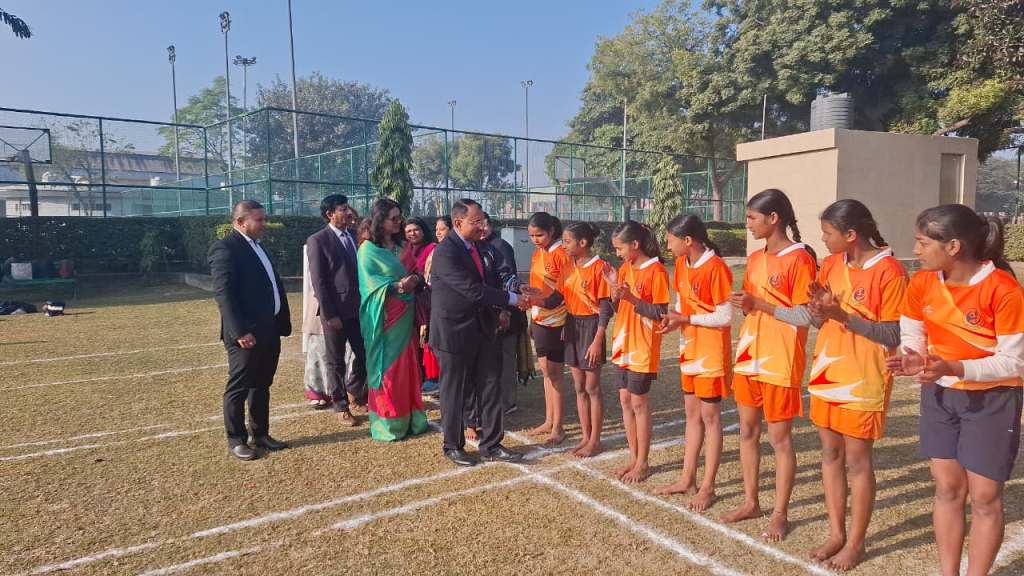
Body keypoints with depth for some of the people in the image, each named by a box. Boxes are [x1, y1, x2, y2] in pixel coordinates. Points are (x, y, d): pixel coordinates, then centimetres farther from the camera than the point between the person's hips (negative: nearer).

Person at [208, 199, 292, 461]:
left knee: (262, 385, 16)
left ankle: (261, 434, 26)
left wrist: (283, 322, 13)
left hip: (270, 329, 9)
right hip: (247, 332, -9)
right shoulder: (225, 248, -11)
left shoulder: (258, 246, 17)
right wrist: (239, 331, -24)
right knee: (239, 387, 3)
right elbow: (223, 293, -18)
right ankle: (236, 440, 14)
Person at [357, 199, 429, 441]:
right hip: (383, 318, -6)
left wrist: (414, 280, -9)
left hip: (404, 316, 6)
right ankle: (387, 425, 9)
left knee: (406, 368, 10)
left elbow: (414, 274, 13)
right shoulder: (368, 249, -7)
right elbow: (370, 285, -13)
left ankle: (408, 419, 19)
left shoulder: (400, 247, 12)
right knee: (386, 370, 0)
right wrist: (397, 286, -23)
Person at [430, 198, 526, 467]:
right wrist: (512, 299, -19)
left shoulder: (474, 246, 8)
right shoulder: (445, 252, -19)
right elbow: (473, 290, -24)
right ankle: (453, 446, 25)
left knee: (490, 389, 10)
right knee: (454, 392, 8)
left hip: (482, 330, 8)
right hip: (454, 332, -8)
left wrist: (499, 310, 0)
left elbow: (487, 281, 17)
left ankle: (491, 444, 23)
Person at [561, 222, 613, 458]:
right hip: (571, 325, 7)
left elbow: (605, 307, -15)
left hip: (590, 326, -7)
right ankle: (585, 436, 25)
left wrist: (597, 341, -17)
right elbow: (564, 296, 10)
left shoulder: (599, 267, -14)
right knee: (579, 387, 13)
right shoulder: (571, 266, 8)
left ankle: (595, 441, 16)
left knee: (592, 387, 3)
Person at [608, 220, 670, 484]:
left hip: (643, 347, -7)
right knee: (625, 401, 11)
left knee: (638, 403, 1)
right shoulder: (625, 268, 8)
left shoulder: (656, 271, -13)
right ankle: (633, 458, 24)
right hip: (622, 343, 7)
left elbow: (660, 313, -15)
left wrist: (631, 297, -24)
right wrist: (614, 287, -6)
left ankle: (642, 463, 14)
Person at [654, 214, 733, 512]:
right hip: (689, 349, 8)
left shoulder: (716, 268, -19)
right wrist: (674, 317, -7)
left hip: (711, 352, -8)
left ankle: (708, 487, 14)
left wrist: (685, 319, -20)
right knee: (692, 413, 14)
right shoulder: (681, 265, 5)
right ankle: (687, 479, 25)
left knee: (710, 416, 2)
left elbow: (725, 318, -18)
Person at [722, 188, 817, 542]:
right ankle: (750, 502, 28)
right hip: (748, 356, 8)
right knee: (747, 430, 14)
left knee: (780, 437, 3)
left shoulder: (799, 259, -12)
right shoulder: (755, 259, 11)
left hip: (780, 361, -8)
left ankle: (780, 514, 17)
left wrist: (759, 304, -21)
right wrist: (743, 305, 0)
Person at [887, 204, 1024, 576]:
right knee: (947, 489, 12)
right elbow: (911, 337, 1)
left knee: (985, 496, 5)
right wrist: (912, 359, -21)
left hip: (992, 398, -4)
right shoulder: (922, 282, -8)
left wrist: (954, 368, -33)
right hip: (939, 393, 4)